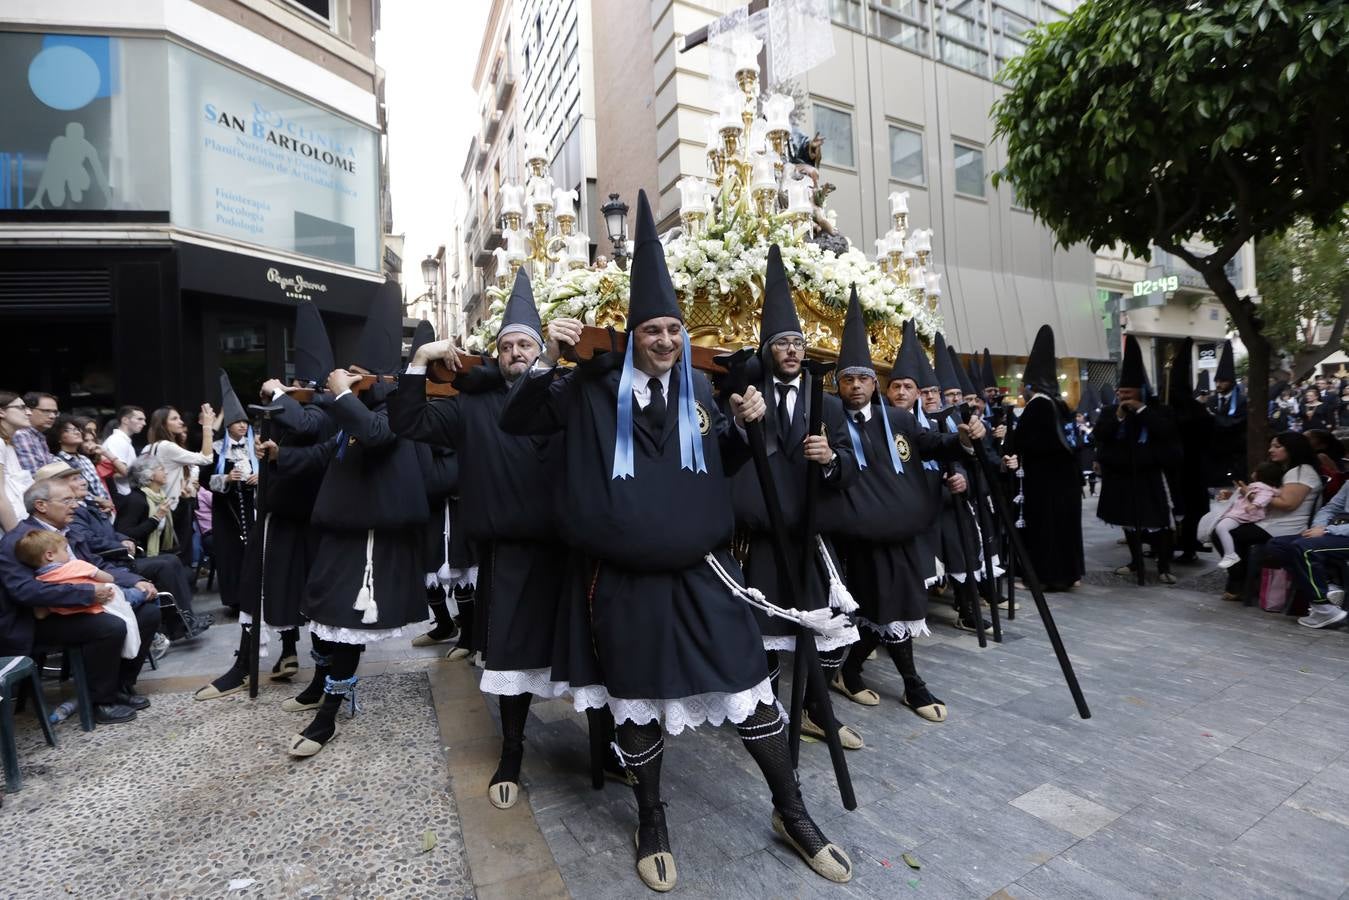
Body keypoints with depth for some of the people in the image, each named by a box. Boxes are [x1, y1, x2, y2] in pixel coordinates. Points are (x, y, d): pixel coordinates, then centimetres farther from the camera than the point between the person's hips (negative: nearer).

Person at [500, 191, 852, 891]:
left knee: (751, 688, 7)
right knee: (636, 701, 13)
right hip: (623, 579, -2)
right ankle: (651, 822, 39)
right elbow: (516, 421, -2)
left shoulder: (697, 389, 6)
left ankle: (792, 813, 31)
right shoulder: (594, 389, -2)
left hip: (699, 571, 2)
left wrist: (745, 425, -4)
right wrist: (549, 360, -16)